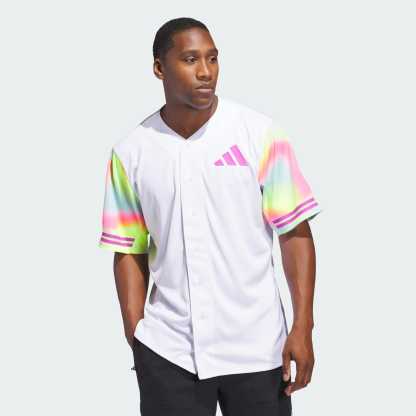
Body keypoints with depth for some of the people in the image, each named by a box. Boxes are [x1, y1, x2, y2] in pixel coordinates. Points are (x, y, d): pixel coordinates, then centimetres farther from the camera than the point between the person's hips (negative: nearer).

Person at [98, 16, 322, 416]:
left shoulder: (261, 134, -5)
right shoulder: (131, 152, 1)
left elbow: (295, 232, -3)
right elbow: (130, 251, 7)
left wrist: (302, 326, -8)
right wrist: (135, 337, 3)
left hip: (255, 346, -1)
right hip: (166, 350, 1)